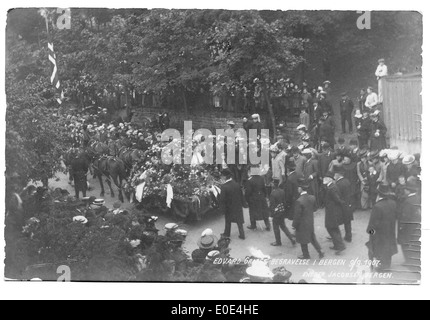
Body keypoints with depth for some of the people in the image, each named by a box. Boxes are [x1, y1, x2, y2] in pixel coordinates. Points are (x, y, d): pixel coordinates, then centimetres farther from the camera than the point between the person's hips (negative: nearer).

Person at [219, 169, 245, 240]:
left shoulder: (224, 187, -25)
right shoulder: (237, 185, -10)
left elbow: (222, 199, -20)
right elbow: (241, 195, 1)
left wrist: (222, 209, -10)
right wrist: (241, 204, 14)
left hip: (229, 208, -3)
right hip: (238, 206, 3)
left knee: (228, 221, 19)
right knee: (239, 221, 17)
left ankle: (227, 234, 35)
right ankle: (242, 235, 23)